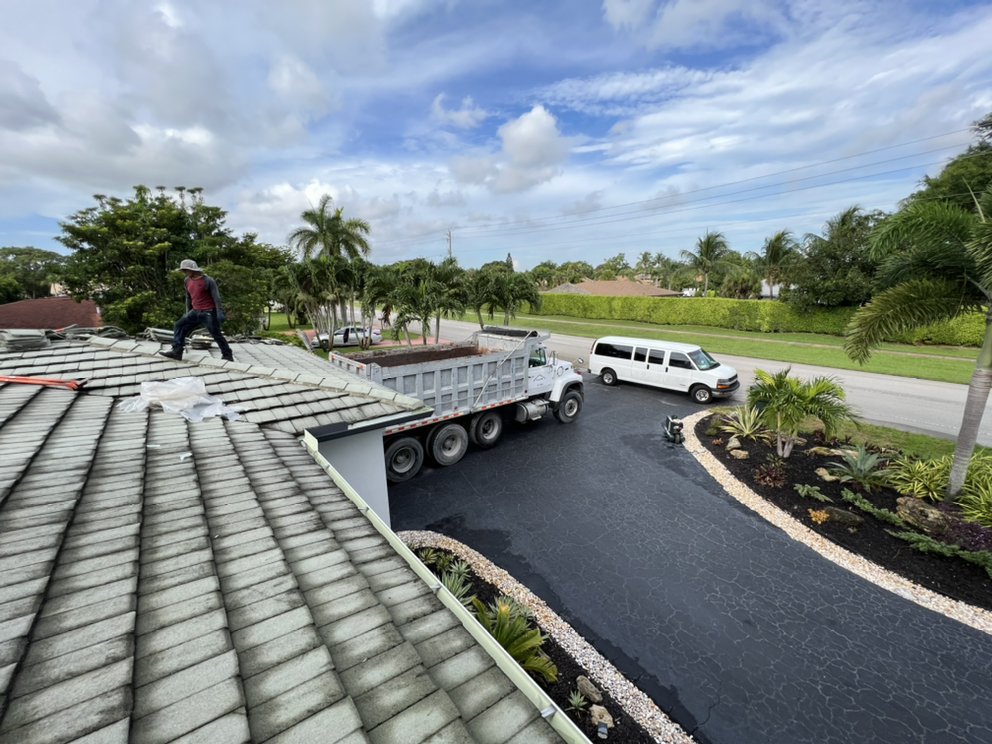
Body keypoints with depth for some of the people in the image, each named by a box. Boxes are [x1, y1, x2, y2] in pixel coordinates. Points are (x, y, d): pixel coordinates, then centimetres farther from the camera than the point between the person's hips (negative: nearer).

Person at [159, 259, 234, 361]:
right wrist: (188, 313, 21)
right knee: (180, 325, 0)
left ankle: (228, 356, 6)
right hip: (195, 312, 7)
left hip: (209, 313, -7)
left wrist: (220, 313, -22)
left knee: (216, 334, -3)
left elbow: (216, 297, -15)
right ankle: (177, 351, 1)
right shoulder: (188, 280, 10)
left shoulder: (208, 281, -12)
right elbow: (188, 297, 20)